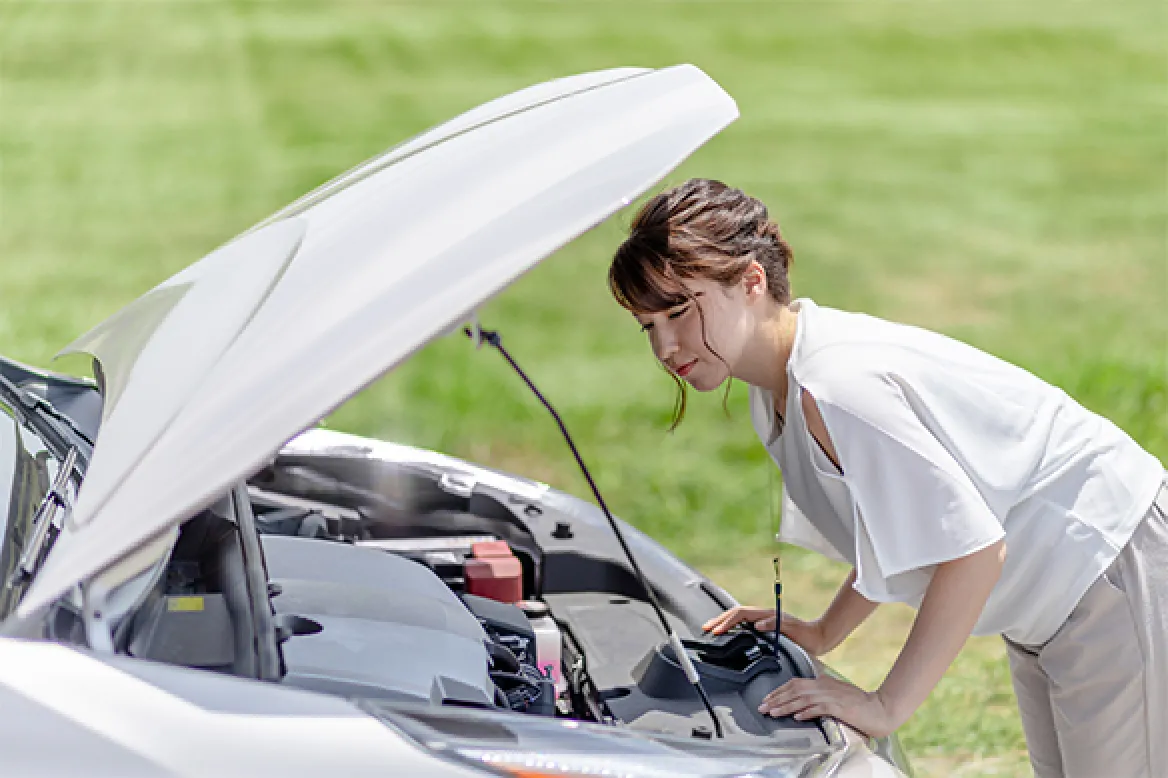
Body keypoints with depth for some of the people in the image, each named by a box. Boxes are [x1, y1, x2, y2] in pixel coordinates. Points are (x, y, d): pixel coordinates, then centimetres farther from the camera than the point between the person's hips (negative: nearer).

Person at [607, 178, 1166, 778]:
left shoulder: (834, 386, -29)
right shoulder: (777, 395, 2)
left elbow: (975, 549, -30)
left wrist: (886, 706, -26)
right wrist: (824, 634, 10)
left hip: (1114, 569, -10)